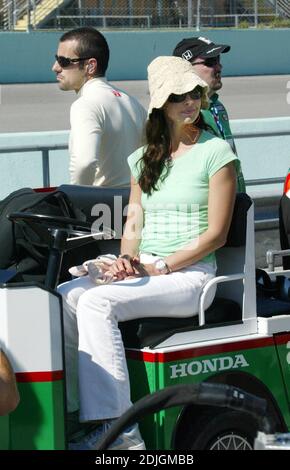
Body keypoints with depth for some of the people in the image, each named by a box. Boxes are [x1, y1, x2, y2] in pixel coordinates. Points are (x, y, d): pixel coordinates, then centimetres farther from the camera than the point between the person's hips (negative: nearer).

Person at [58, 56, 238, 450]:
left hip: (191, 275, -6)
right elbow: (134, 224, 16)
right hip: (143, 272, 6)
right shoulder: (143, 159, 17)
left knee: (98, 303, -30)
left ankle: (115, 426, -31)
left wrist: (160, 266, -13)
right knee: (64, 297, -20)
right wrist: (127, 261, -6)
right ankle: (66, 410, -18)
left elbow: (216, 233, -7)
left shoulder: (216, 152, -2)